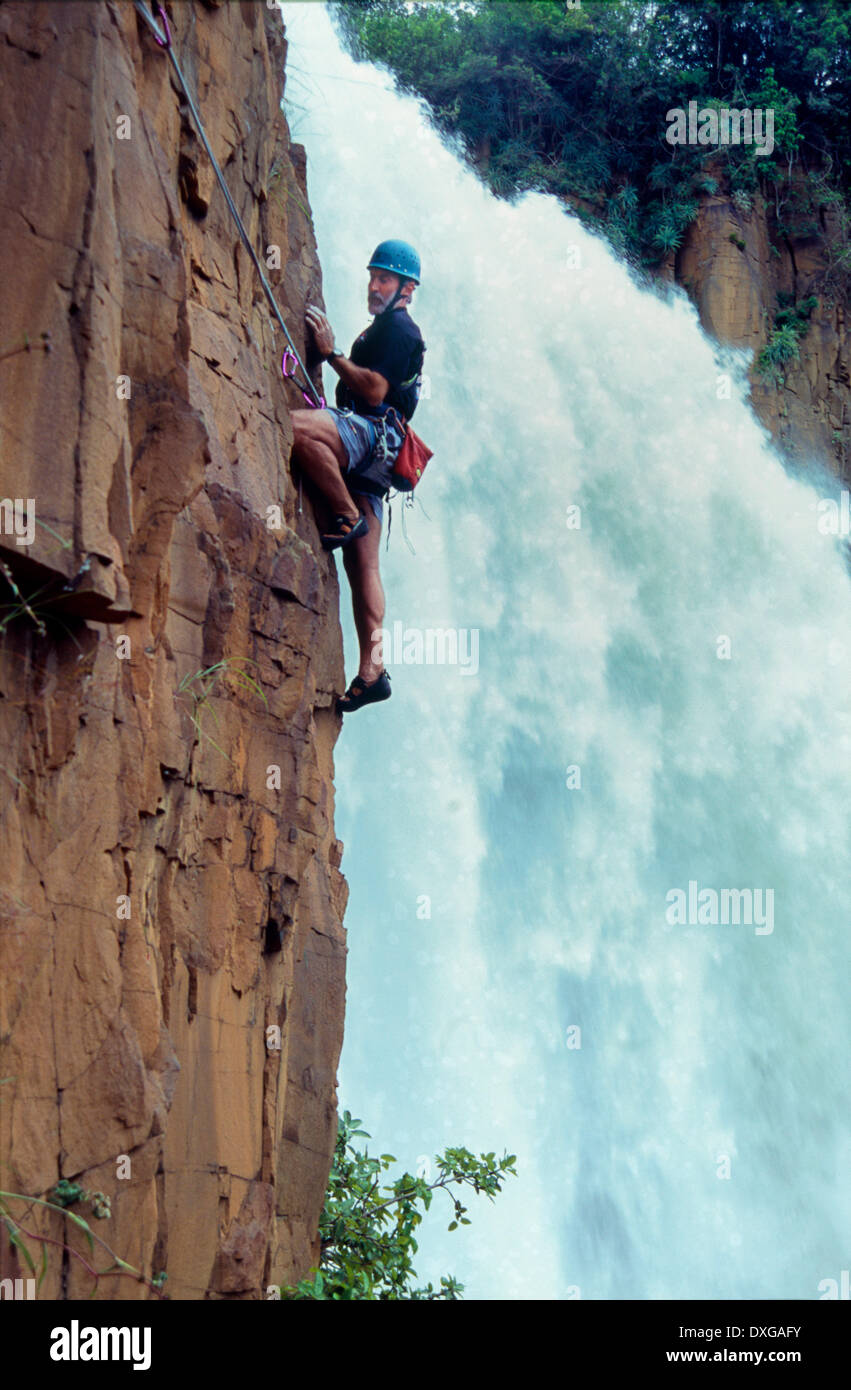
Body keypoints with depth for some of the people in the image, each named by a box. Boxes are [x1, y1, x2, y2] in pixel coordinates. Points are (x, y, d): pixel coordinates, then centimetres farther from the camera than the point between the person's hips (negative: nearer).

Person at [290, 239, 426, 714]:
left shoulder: (397, 326, -1)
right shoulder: (382, 329, 31)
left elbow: (374, 391, -14)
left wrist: (331, 352, -9)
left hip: (374, 432, -10)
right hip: (372, 458, 10)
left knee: (298, 425, -34)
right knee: (363, 562, 1)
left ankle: (348, 515, -23)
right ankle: (373, 670, -2)